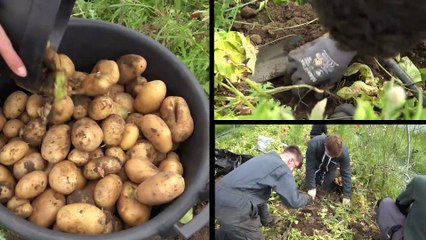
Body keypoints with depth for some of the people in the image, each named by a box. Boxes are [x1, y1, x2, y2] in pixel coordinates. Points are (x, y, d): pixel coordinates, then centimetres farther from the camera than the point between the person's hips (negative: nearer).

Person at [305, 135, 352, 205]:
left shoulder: (343, 152, -37)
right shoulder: (313, 144, -42)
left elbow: (346, 173, -26)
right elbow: (310, 167, -32)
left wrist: (346, 196, -25)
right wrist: (311, 187, -31)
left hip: (330, 169, 0)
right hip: (316, 166, 0)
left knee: (327, 187, -10)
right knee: (308, 184, 1)